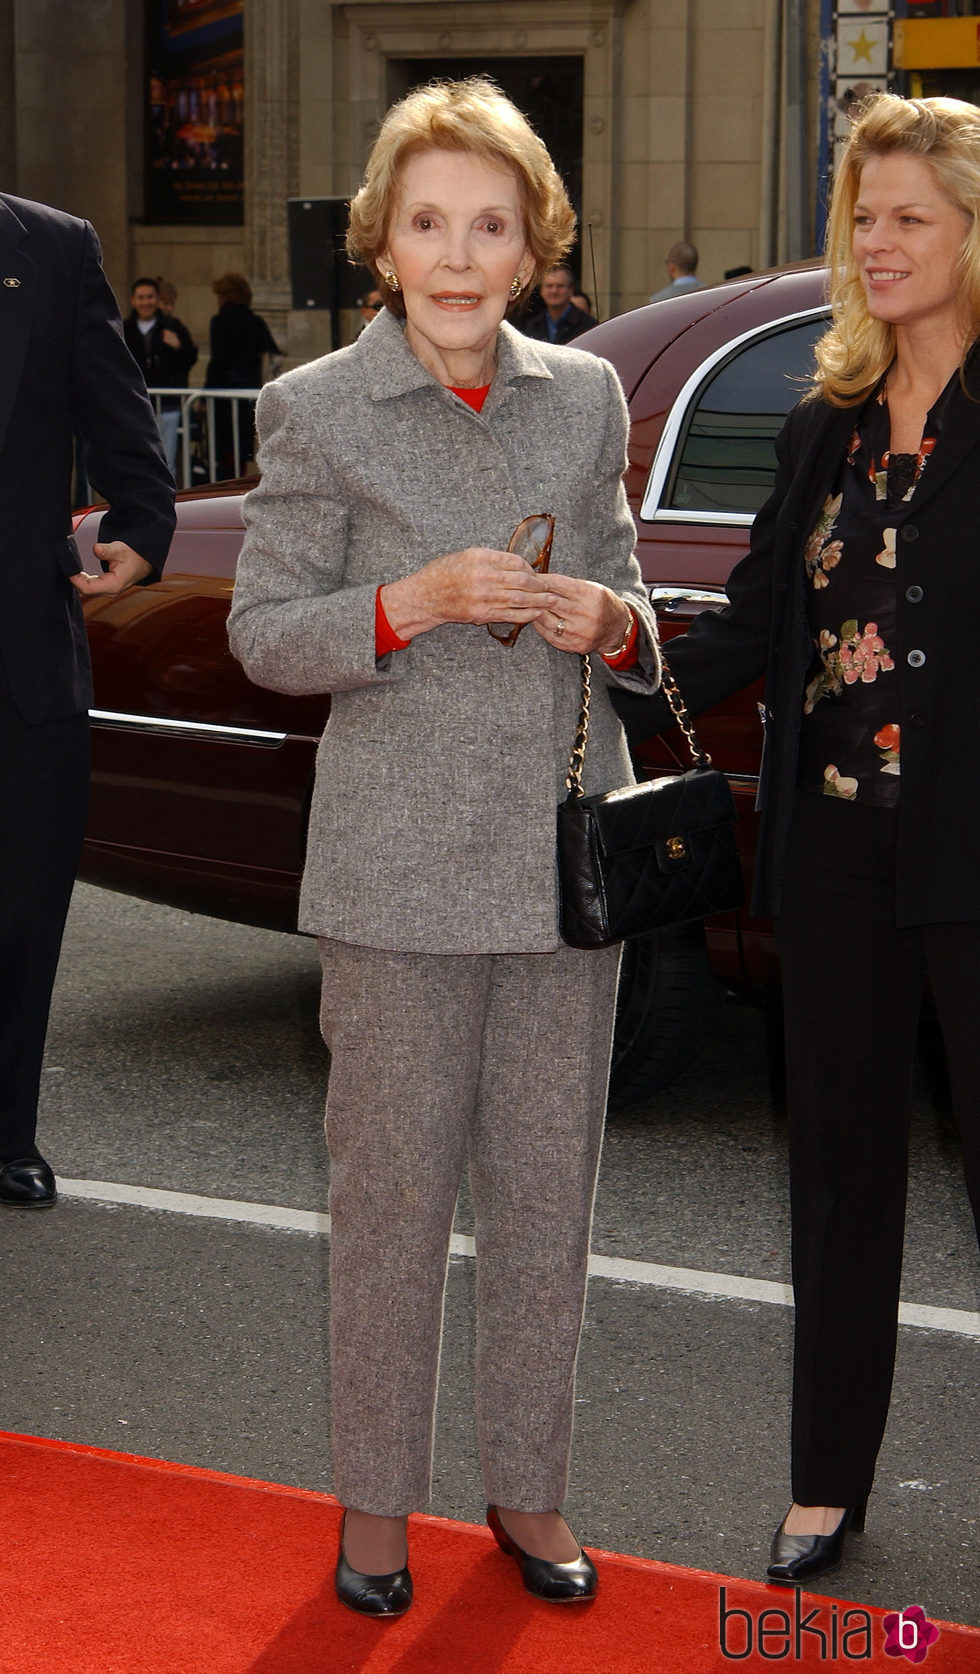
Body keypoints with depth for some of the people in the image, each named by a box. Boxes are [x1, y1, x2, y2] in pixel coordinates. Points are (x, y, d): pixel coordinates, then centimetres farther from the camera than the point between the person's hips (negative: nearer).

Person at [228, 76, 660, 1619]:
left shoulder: (587, 396, 8)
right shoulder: (315, 410, -2)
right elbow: (262, 633, -2)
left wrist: (608, 617, -8)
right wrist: (414, 601, -18)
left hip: (569, 856, 3)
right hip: (401, 867, -3)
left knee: (548, 1194, 10)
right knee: (391, 1192, 5)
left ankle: (528, 1488, 27)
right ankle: (376, 1500, 22)